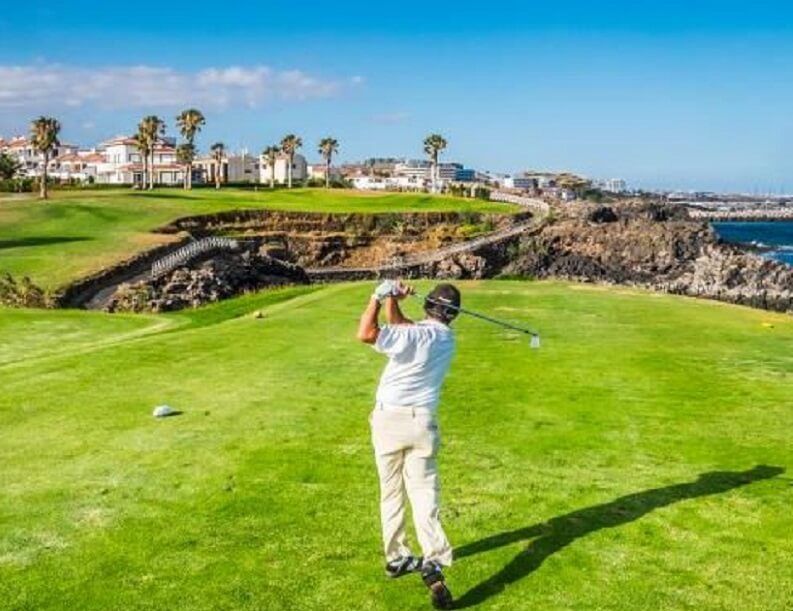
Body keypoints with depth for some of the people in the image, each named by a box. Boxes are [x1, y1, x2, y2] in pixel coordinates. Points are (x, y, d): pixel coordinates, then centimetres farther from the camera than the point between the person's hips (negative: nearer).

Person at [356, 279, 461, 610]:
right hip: (422, 423, 3)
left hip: (389, 419, -2)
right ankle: (433, 562, -18)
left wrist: (379, 297, -13)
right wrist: (392, 300, 11)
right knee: (424, 493, -2)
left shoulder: (414, 335, -14)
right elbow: (399, 327, 14)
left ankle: (396, 558, 22)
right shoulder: (447, 339, 5)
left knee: (391, 493, 12)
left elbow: (366, 333, -23)